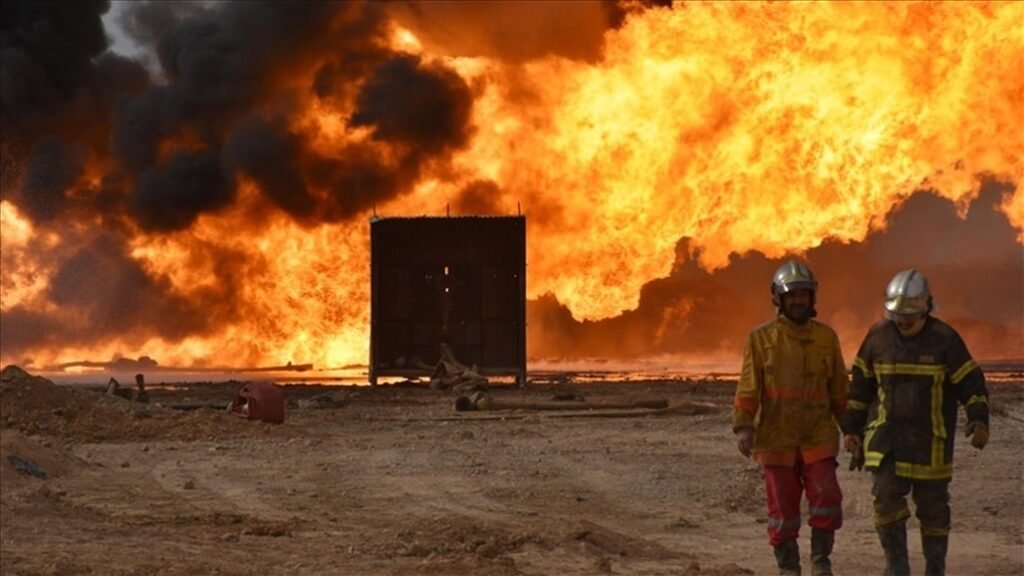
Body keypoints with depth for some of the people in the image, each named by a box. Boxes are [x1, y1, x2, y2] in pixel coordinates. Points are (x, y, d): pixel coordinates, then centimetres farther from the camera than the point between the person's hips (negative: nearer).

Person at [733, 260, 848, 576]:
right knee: (783, 508, 2)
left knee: (827, 499, -9)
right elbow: (748, 388, -3)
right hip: (776, 440, -1)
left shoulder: (827, 337, 6)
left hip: (818, 438, 1)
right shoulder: (760, 338, -1)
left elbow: (839, 388, 12)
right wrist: (743, 427, -13)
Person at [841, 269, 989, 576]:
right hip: (889, 435, 2)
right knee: (886, 496, -13)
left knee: (932, 504, 4)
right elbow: (861, 383, 10)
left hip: (931, 441, -2)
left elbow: (971, 384, -9)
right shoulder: (878, 336, -1)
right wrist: (851, 428, 9)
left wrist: (979, 421, -25)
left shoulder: (945, 339, -10)